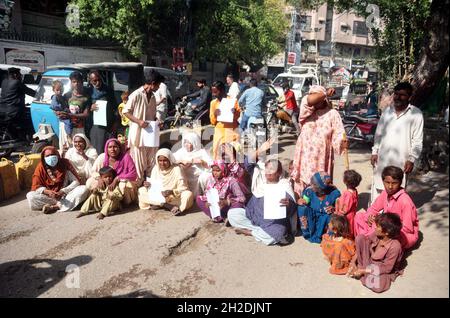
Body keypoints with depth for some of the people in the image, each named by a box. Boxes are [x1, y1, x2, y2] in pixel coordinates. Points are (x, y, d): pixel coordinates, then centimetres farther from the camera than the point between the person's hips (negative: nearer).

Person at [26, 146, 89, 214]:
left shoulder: (65, 163, -3)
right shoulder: (41, 167, -1)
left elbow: (76, 181, -6)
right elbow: (36, 186, -3)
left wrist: (63, 191, -21)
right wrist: (47, 192, -24)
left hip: (66, 195, 0)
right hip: (48, 197, 0)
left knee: (84, 189, -26)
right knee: (30, 196, -26)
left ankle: (55, 206, -31)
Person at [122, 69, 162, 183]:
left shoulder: (152, 96, 11)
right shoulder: (136, 95, -11)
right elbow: (125, 111, -9)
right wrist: (138, 121, -19)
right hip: (138, 134, -7)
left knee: (151, 162, 11)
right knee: (139, 163, 1)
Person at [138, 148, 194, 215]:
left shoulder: (176, 169, -14)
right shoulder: (156, 168, -3)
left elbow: (183, 188, -16)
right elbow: (152, 183, 3)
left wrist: (172, 192, -33)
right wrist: (148, 185, -20)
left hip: (174, 196, -4)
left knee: (188, 194, -31)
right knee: (141, 190, -15)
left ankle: (159, 205, -24)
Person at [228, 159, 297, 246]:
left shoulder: (284, 185, -5)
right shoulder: (261, 185, 8)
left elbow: (293, 207, -15)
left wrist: (288, 204, -37)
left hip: (274, 224, -5)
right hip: (256, 219, 5)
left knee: (272, 236, -38)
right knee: (232, 213, -11)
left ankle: (249, 232, -11)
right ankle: (260, 232, -15)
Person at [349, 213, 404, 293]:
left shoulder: (394, 246, -31)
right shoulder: (376, 234, -15)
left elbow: (386, 268, -25)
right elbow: (364, 244, -3)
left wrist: (364, 271, -23)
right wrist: (353, 262, -12)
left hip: (383, 271, -5)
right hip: (370, 261, 5)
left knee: (377, 285, -39)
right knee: (360, 238, -15)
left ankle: (364, 274, -5)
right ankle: (360, 266, -5)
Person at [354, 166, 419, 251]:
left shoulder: (405, 201, -27)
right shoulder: (385, 193, -7)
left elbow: (408, 229, -24)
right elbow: (373, 208, 7)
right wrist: (369, 216, -16)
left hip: (405, 234, -7)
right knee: (359, 216, -2)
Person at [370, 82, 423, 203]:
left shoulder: (416, 113, -5)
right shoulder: (387, 111, 8)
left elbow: (417, 140, -5)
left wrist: (411, 159, -10)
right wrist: (374, 152, 7)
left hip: (401, 161, -4)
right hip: (382, 159, 4)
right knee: (378, 189, 10)